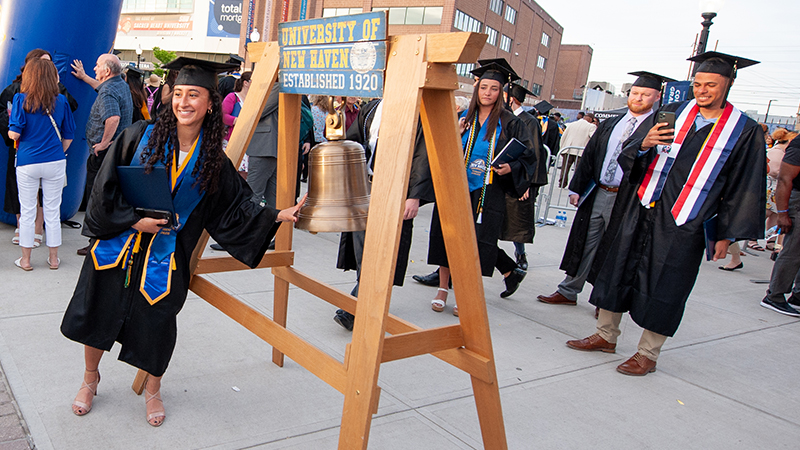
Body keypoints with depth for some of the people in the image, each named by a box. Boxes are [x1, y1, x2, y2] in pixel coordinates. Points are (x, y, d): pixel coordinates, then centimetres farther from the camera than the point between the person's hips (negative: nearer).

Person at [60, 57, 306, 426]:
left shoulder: (213, 160, -4)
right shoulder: (141, 135, -7)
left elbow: (236, 207, 2)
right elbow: (106, 184, -6)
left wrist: (276, 216, -9)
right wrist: (135, 220, -15)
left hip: (164, 256, 0)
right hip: (116, 244, 0)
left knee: (156, 323, 8)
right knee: (98, 311, 11)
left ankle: (152, 389, 34)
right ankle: (90, 379, 38)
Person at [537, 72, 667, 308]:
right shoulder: (610, 125, 12)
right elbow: (589, 157, 12)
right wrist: (576, 188, 7)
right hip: (596, 194, 5)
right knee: (584, 245, 12)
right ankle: (568, 291, 23)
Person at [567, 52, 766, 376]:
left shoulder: (745, 132, -1)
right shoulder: (672, 113, 5)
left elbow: (744, 189, 1)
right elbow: (630, 157, 7)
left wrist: (727, 235, -2)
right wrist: (643, 144, -17)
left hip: (682, 224, -3)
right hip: (639, 210, 3)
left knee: (663, 287, 4)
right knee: (619, 269, 10)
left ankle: (647, 354, 20)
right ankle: (606, 336, 26)